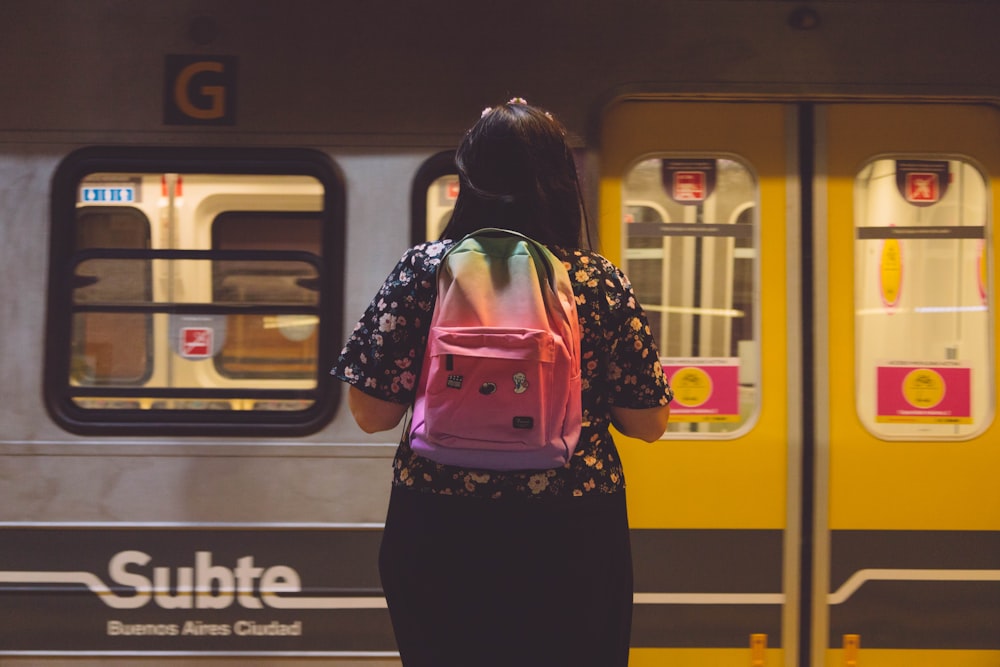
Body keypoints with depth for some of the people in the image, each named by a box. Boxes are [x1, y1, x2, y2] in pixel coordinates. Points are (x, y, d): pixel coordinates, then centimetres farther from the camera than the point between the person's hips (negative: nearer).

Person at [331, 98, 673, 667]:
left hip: (440, 535, 0)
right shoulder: (604, 284, -5)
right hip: (573, 539, 0)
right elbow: (648, 423, 1)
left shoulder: (423, 270, -7)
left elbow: (372, 413, -6)